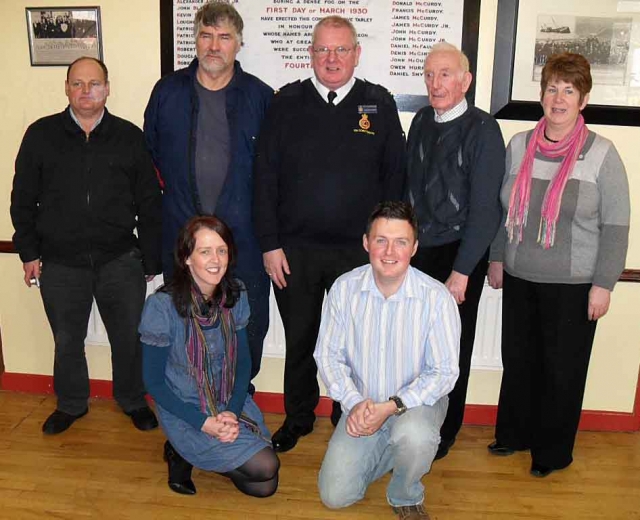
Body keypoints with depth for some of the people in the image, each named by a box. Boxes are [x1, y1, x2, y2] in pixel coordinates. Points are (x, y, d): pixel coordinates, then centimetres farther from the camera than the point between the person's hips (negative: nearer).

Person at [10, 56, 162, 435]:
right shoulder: (41, 135, 2)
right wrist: (29, 252, 3)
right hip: (60, 264, 1)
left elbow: (150, 205, 3)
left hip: (120, 261, 0)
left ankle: (133, 400, 34)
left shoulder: (130, 137, 1)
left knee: (130, 337, 10)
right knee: (67, 340, 15)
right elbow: (23, 200, 7)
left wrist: (151, 260, 2)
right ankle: (71, 404, 38)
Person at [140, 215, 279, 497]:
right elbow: (154, 381, -13)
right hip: (185, 410, -5)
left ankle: (192, 453, 17)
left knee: (266, 486, -3)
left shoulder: (236, 294, -6)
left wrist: (233, 412, -13)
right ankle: (183, 453, 5)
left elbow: (243, 361, 3)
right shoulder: (161, 305, -20)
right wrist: (203, 422, -20)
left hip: (231, 403, 5)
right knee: (265, 466, -17)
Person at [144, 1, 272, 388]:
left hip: (243, 236, -1)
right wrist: (177, 191, 6)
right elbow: (150, 155, 12)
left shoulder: (260, 96, -1)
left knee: (247, 325, 8)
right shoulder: (168, 92, 4)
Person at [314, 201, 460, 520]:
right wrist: (354, 402, -20)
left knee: (414, 434, -38)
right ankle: (386, 452, 26)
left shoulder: (437, 297, -19)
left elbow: (444, 372, -15)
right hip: (362, 403, 3)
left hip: (417, 401, -2)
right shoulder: (344, 288, -12)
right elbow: (328, 354, -5)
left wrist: (392, 407, -25)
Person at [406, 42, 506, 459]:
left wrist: (461, 271, -14)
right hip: (420, 251, 4)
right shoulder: (422, 122, 6)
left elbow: (485, 209, -13)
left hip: (460, 253, -4)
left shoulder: (483, 130, -11)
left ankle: (444, 433, 27)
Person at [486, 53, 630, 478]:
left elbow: (615, 226, -6)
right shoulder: (519, 146, 3)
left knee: (562, 369, 9)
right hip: (520, 278, 3)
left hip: (573, 285, -3)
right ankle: (514, 433, 35)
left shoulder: (602, 154, -7)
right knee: (518, 359, 14)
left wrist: (603, 284, -9)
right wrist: (497, 257, 11)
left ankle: (553, 451, 28)